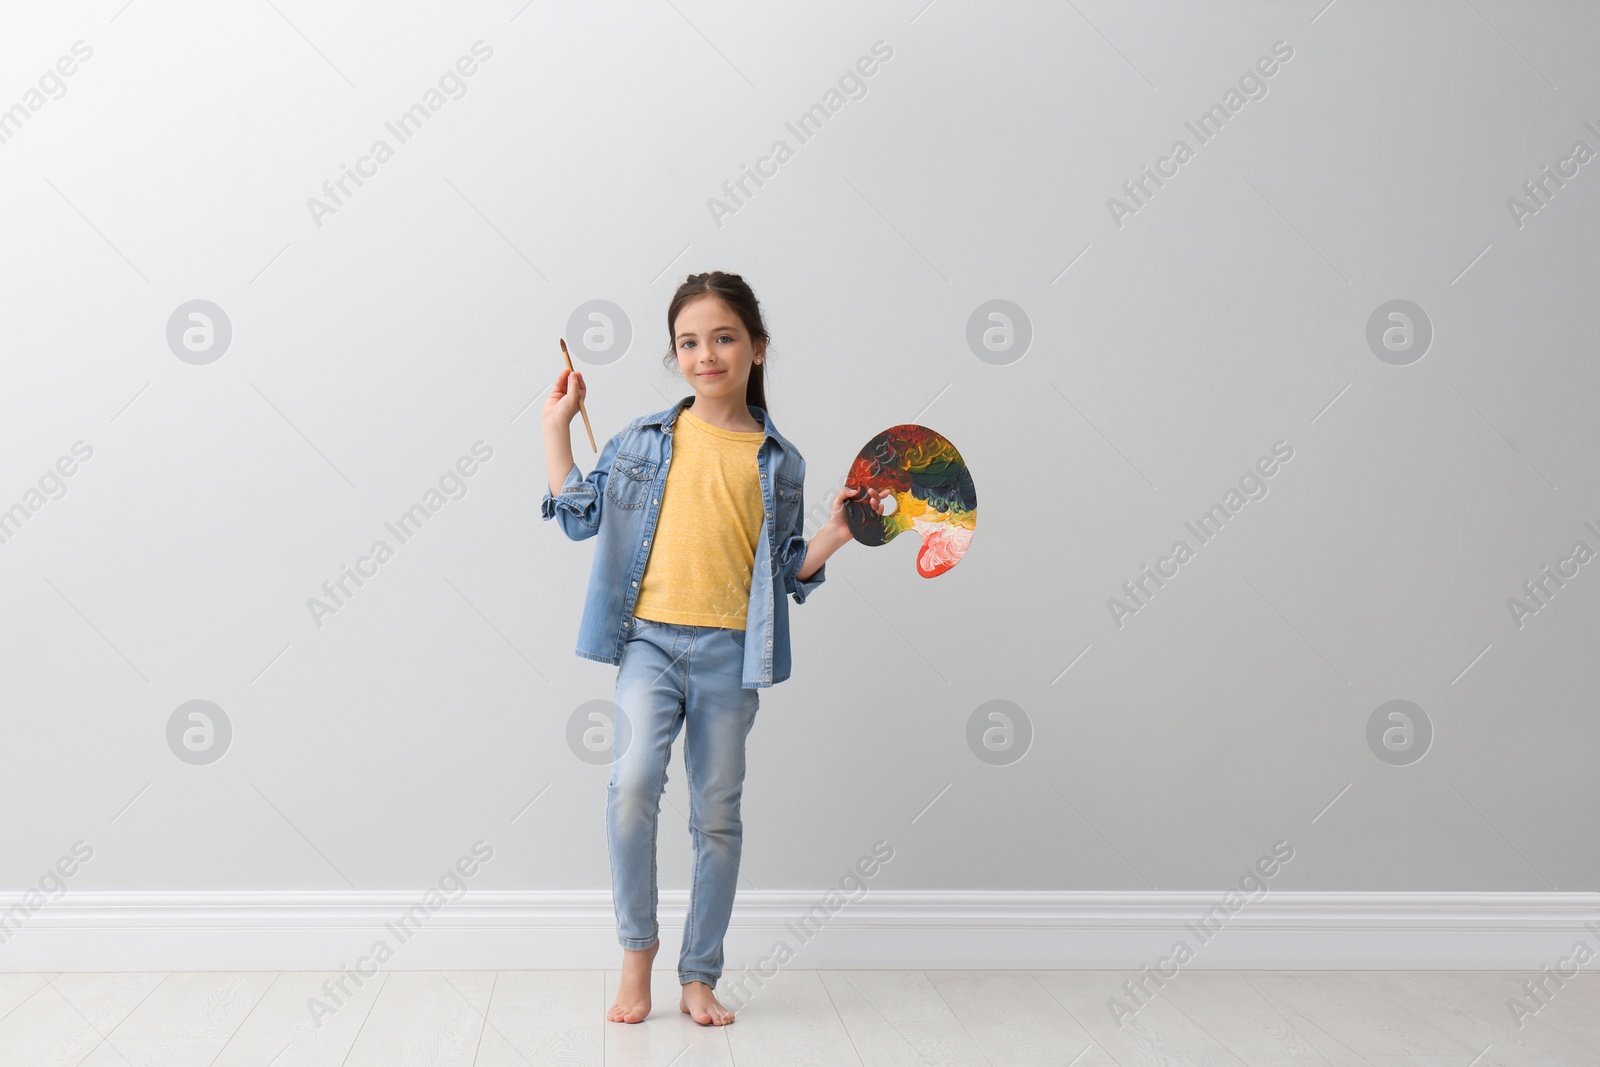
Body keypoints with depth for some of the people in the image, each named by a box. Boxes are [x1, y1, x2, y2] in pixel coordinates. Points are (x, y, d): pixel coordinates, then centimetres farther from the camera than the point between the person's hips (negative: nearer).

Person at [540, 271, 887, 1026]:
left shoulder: (778, 461, 7)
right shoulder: (644, 440, 7)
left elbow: (786, 571, 11)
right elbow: (580, 516, 10)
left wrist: (833, 537, -5)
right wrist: (556, 429, 7)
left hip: (732, 651, 1)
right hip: (650, 639, 0)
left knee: (717, 817, 7)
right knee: (634, 780, -22)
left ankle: (699, 979, 22)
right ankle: (636, 950, -1)